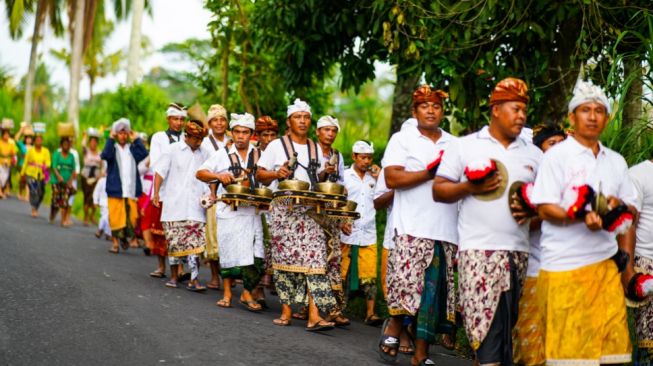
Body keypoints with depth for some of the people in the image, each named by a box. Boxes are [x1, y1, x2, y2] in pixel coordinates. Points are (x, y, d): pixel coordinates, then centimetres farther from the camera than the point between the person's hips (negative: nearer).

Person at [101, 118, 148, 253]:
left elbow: (143, 154, -7)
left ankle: (129, 237, 13)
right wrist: (110, 139, -15)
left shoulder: (132, 148, 13)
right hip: (116, 189, -2)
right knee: (116, 217, -2)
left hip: (131, 190, 2)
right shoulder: (112, 147, 7)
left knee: (132, 216, -2)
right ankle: (115, 242, 5)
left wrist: (136, 139, -6)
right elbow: (105, 155, -16)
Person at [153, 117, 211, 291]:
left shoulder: (205, 154, 9)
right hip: (174, 205, -1)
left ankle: (194, 280, -9)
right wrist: (156, 192, -8)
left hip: (195, 206, 1)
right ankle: (174, 276, 20)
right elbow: (160, 171, 1)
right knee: (174, 242, 6)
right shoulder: (172, 150, 2)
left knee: (194, 243, -8)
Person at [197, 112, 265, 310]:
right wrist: (219, 176, -14)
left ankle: (247, 294, 4)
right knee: (229, 251, 1)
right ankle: (227, 292, 14)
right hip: (229, 210, -1)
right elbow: (200, 173, 4)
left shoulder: (258, 155, 10)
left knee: (255, 254, -7)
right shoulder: (223, 154, 6)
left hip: (252, 210, 1)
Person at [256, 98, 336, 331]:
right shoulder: (277, 145, 5)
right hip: (283, 211, -2)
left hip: (310, 210, 2)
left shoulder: (315, 148, 16)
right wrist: (277, 174, -15)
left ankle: (314, 316, -17)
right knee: (284, 258, 0)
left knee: (314, 258, -11)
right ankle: (286, 310, 11)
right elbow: (260, 174, 3)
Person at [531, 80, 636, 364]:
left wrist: (620, 207, -4)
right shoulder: (556, 156, 0)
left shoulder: (616, 161, 16)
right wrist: (581, 216, -23)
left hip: (606, 263, 5)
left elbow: (632, 209, 20)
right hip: (565, 265, -5)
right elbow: (545, 210, -7)